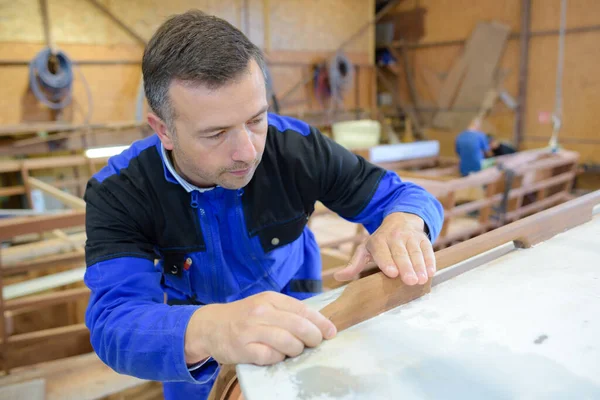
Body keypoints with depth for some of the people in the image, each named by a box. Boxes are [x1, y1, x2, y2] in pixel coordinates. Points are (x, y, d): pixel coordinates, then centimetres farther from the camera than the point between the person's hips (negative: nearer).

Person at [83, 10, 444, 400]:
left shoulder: (298, 146, -29)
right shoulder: (118, 193, -31)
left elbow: (404, 196, -20)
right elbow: (113, 321, -42)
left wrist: (403, 222, -46)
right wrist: (202, 330, -65)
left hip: (287, 293, 1)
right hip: (193, 308, 0)